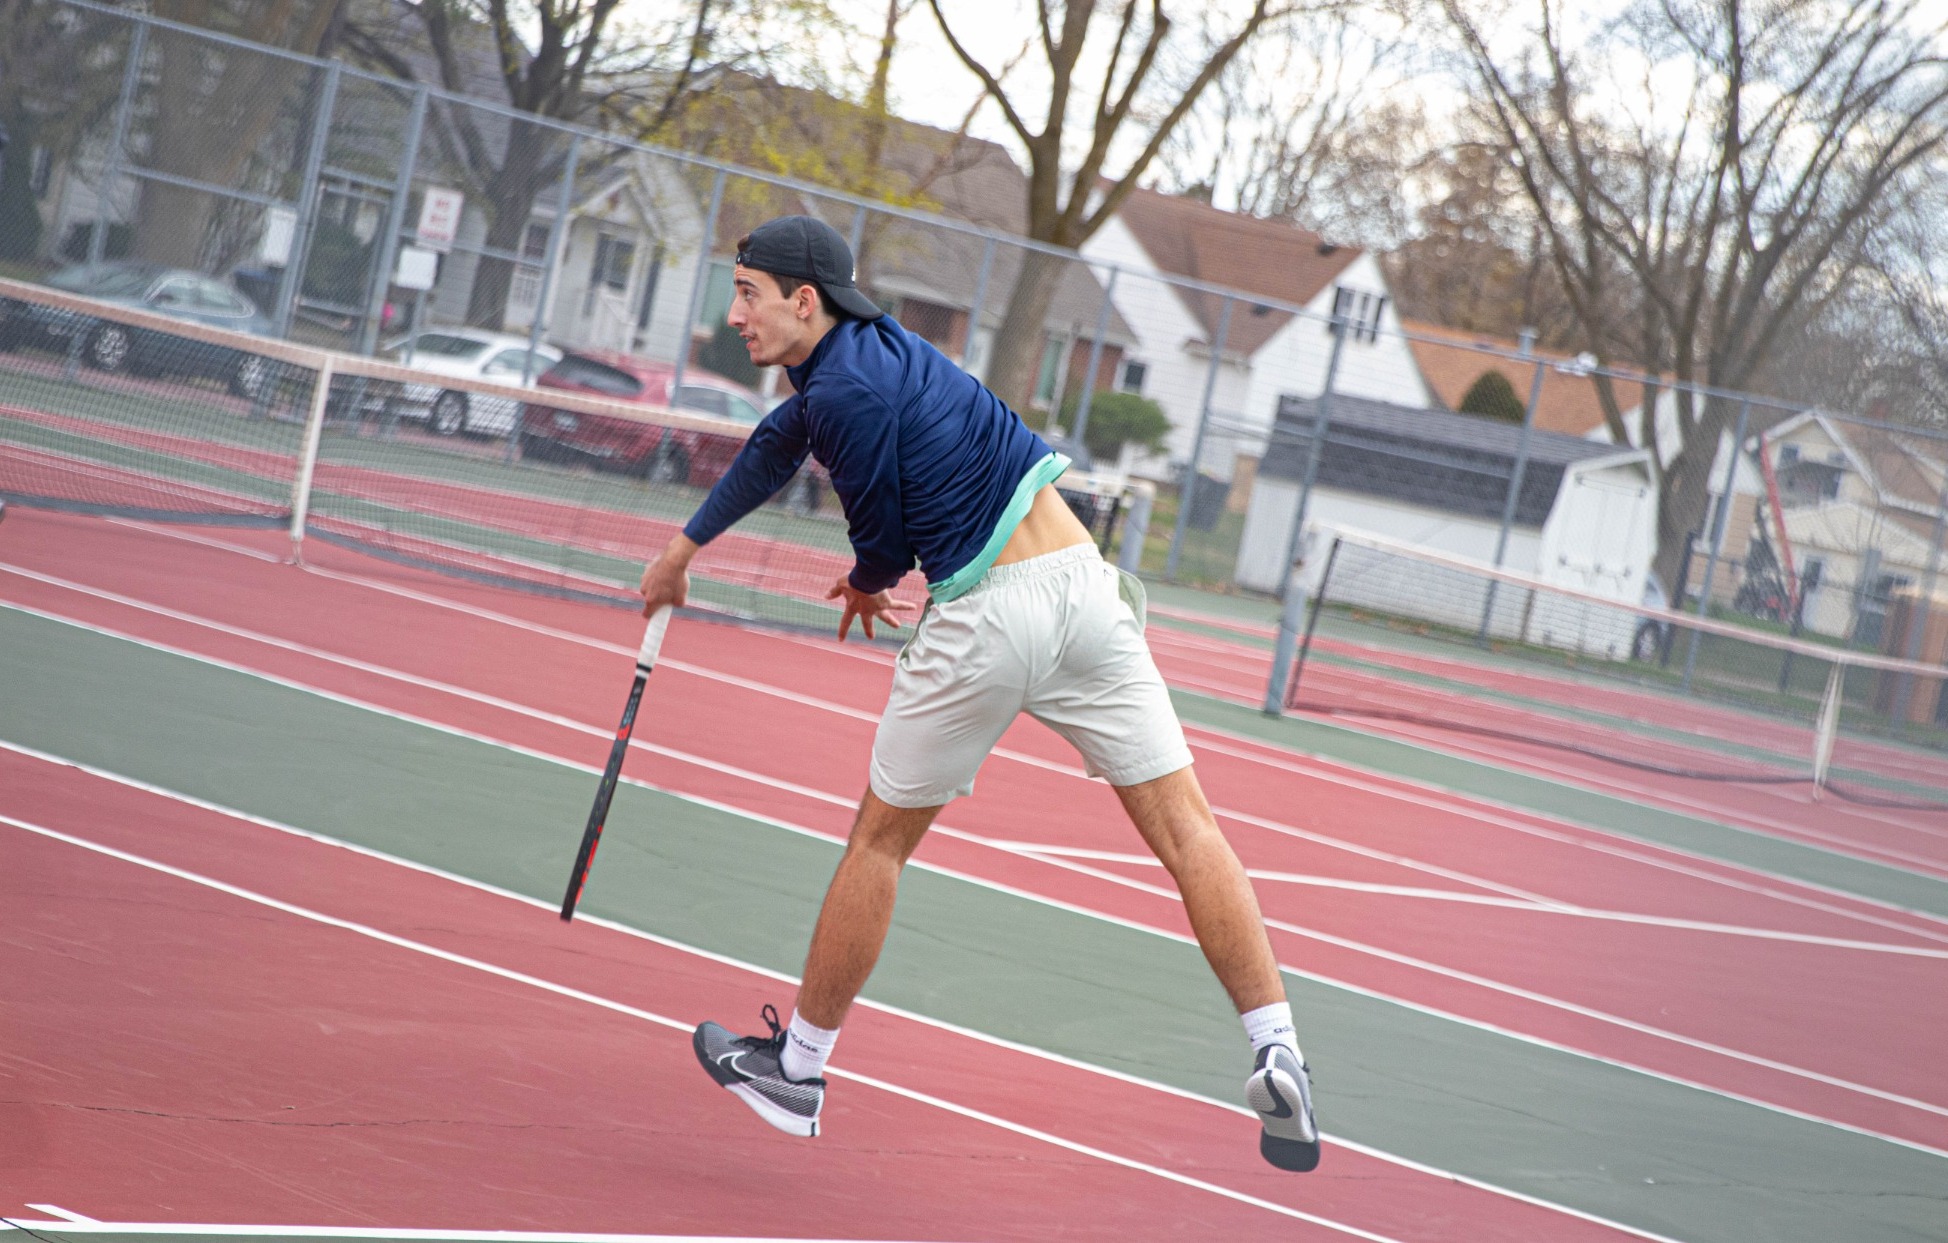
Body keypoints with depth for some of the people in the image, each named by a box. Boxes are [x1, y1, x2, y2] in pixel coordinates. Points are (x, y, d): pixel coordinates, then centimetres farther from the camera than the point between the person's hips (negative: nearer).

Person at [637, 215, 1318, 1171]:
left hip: (984, 616, -7)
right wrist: (687, 544, 47)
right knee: (1184, 828, 3)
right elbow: (778, 442, 33)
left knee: (880, 839, 12)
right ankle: (1276, 1052, -5)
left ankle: (797, 1069, 26)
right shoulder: (872, 345, 16)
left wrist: (865, 588, 23)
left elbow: (884, 539, -2)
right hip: (1086, 582, 7)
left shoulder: (846, 391, -11)